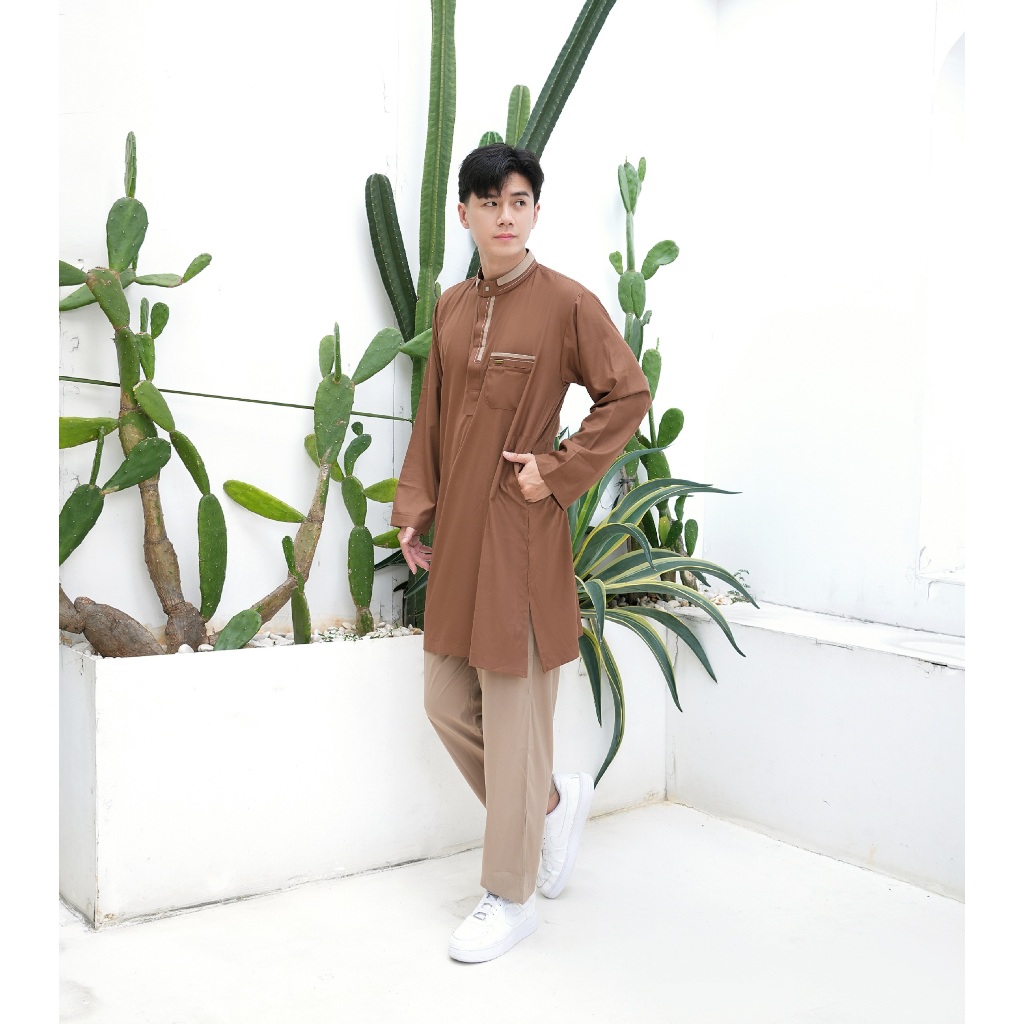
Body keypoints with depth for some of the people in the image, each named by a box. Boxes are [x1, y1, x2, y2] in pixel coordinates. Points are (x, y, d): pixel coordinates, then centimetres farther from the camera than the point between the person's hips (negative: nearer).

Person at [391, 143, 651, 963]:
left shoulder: (567, 303, -8)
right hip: (458, 533, 7)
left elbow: (628, 396, -6)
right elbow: (432, 418, 15)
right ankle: (558, 802, 36)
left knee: (515, 715, 1)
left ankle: (512, 898, 16)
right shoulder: (452, 307, 10)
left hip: (520, 535, -7)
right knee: (447, 703, 12)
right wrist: (414, 511, 9)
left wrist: (557, 471, -12)